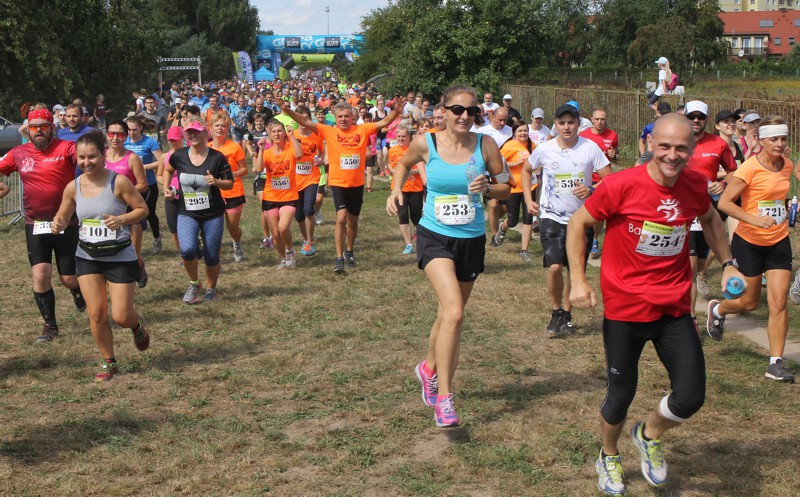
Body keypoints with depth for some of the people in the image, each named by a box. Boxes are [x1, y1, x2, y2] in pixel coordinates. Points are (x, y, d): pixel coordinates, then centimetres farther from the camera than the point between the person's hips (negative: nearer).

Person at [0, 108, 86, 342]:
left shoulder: (66, 148, -10)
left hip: (66, 224, -2)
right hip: (35, 225, 2)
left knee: (68, 279, 5)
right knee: (40, 275, -5)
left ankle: (78, 291, 44)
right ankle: (50, 325, 13)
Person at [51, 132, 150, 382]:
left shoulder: (119, 182, -14)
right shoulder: (73, 187, -3)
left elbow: (143, 209, -7)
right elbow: (63, 217, 8)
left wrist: (122, 219, -25)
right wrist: (58, 224, -15)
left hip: (120, 257, -3)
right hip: (87, 257, 3)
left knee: (121, 316, -3)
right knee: (96, 314, 0)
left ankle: (137, 327, 35)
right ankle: (109, 362, 20)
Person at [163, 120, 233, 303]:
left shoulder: (217, 157, -8)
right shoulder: (179, 156, -2)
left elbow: (230, 184, -1)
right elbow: (168, 169, 21)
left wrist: (216, 182, -20)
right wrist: (166, 188, 8)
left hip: (213, 214, -1)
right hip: (187, 213, 1)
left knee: (211, 257, 4)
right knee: (187, 250, -21)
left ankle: (211, 289, 32)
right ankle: (194, 283, 7)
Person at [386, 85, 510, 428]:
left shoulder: (485, 146, -5)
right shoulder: (426, 143, -7)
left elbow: (506, 188, 3)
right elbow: (404, 164, 15)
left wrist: (488, 188, -17)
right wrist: (396, 190, -2)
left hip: (472, 241, 3)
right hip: (435, 237, -3)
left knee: (449, 313, 17)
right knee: (454, 313, -23)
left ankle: (430, 368, 47)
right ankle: (443, 398, -15)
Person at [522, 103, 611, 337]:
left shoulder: (590, 148, -9)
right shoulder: (544, 149, -5)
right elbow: (526, 170, 15)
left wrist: (591, 191, -23)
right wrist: (528, 199, 5)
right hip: (552, 217, -1)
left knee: (575, 271, 10)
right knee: (555, 267, -17)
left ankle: (567, 314, 30)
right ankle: (556, 313, 4)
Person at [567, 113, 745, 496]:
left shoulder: (695, 184, -3)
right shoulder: (621, 185, -17)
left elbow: (709, 219, 20)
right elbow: (578, 223, -6)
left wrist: (727, 263, 13)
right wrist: (578, 280, -11)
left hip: (675, 308, 4)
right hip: (625, 308, -4)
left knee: (691, 397, -3)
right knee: (621, 395, 8)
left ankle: (649, 435, 31)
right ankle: (609, 458, 39)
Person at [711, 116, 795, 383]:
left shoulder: (787, 165, 2)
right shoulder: (750, 168, -16)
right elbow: (724, 203, -19)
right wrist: (753, 219, -30)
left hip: (779, 241, 4)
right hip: (749, 242, -4)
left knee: (779, 302, -5)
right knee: (750, 302, 9)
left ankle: (775, 363, 2)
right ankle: (716, 309, 42)